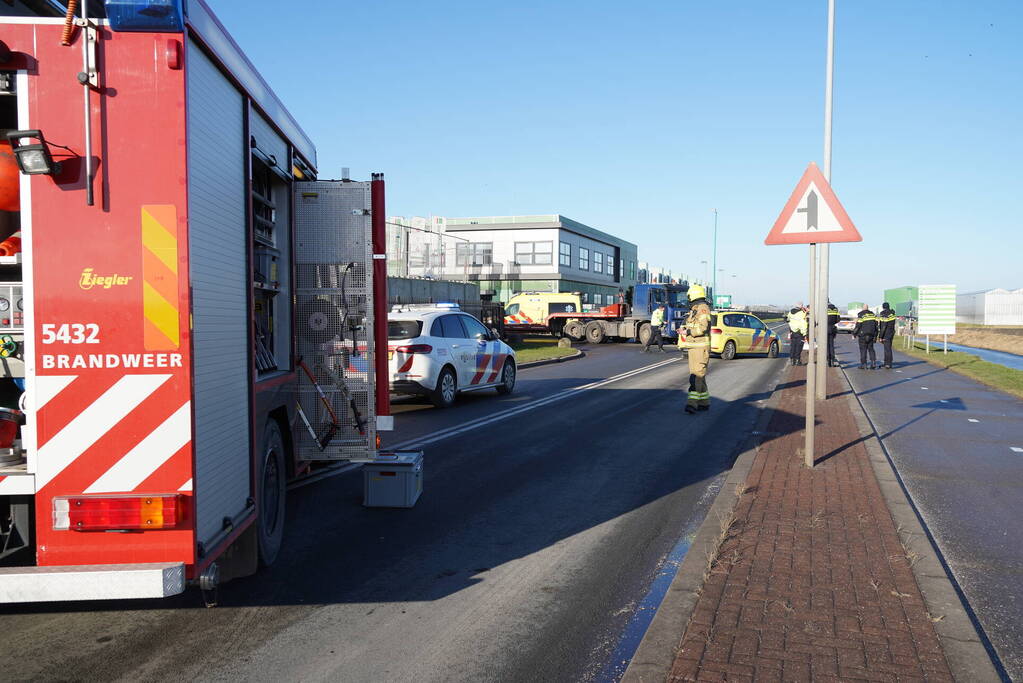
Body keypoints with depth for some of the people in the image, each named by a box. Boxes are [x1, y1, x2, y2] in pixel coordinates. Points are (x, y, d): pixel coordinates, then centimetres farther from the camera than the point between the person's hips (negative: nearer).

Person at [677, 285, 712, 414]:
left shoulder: (703, 308, -12)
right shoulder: (694, 309, 19)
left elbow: (703, 328, -23)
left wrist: (687, 332, -17)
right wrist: (683, 330, 12)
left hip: (700, 347, -10)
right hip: (693, 347, 10)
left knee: (697, 376, -14)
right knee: (698, 375, 13)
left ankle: (692, 403, -21)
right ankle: (704, 402, 20)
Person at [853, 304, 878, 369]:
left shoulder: (861, 315, -9)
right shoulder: (872, 314, 8)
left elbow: (858, 325, -12)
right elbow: (876, 324, 11)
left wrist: (854, 333, 1)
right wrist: (875, 335, 17)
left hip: (863, 335, -5)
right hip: (871, 335, 5)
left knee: (863, 349, 1)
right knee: (871, 349, 12)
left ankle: (863, 364, 1)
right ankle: (873, 362, -1)